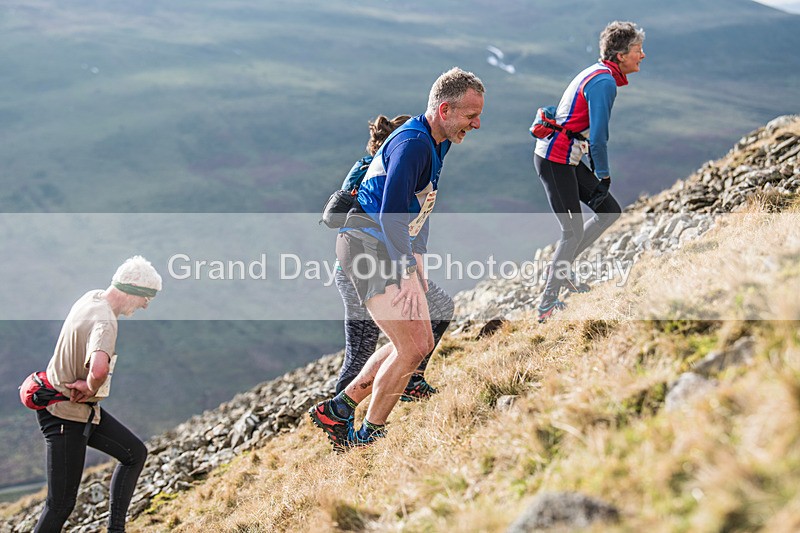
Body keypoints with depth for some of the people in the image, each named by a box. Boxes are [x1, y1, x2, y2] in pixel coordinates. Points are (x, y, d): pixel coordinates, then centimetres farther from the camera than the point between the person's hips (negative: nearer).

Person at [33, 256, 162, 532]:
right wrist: (92, 388, -26)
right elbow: (99, 368, -48)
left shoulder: (93, 297, 1)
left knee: (135, 453, 17)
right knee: (61, 504, -3)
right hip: (66, 417, -10)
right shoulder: (104, 322, -27)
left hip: (82, 409, 10)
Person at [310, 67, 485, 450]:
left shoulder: (434, 142, 12)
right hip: (369, 247, -10)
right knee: (412, 348, -14)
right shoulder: (413, 143, -20)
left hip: (397, 251, 10)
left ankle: (336, 410, 20)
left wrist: (417, 263, 22)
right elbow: (391, 214, -29)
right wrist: (408, 275, -32)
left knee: (421, 344, 12)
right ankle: (369, 436, 3)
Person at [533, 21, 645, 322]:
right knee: (574, 230, -7)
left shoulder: (600, 75, 12)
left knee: (610, 211, 11)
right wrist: (603, 175, -11)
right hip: (554, 160, -10)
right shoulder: (605, 82, -20)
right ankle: (546, 305, 0)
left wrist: (599, 171, 17)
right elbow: (598, 137, -22)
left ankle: (561, 267, 18)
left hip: (568, 158, 10)